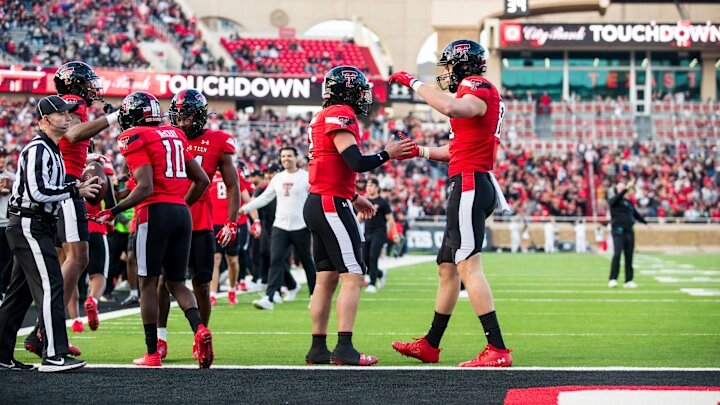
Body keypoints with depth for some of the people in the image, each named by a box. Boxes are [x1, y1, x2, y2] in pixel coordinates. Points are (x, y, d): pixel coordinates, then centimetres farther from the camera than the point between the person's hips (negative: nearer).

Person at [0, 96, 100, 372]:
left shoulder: (51, 150, 19)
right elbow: (38, 192, -22)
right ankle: (54, 355, -17)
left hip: (39, 227, 11)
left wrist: (78, 186, 8)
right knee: (50, 285, -14)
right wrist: (76, 190, -17)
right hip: (29, 226, -11)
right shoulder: (37, 149, -14)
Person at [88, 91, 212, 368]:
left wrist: (113, 212, -9)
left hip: (155, 211, -6)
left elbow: (145, 187, -15)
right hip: (181, 213, 6)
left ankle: (152, 353, 4)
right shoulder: (175, 135, 17)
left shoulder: (135, 138, -5)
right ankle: (199, 328, -14)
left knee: (148, 282, 3)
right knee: (176, 283, 12)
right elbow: (202, 180, 17)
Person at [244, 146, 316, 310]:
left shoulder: (307, 177, -4)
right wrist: (244, 208, 12)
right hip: (280, 227, 3)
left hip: (301, 227, -3)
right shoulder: (278, 178, 11)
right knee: (276, 260, -8)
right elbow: (264, 198, 18)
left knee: (307, 262, 7)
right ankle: (269, 298, -4)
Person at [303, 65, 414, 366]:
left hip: (317, 203, 10)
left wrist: (354, 198, 28)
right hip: (332, 205, -10)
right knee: (353, 277, -9)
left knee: (326, 278, 10)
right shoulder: (341, 116, -12)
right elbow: (357, 163, -20)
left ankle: (318, 348, 11)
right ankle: (344, 348, -14)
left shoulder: (323, 117, 18)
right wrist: (387, 154, -4)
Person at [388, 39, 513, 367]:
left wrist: (414, 83, -23)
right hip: (471, 184, 11)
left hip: (469, 183, -11)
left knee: (468, 267, -16)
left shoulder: (478, 88, -9)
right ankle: (429, 345, 27)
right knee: (447, 267, 17)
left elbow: (452, 108, -34)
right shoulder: (479, 94, 23)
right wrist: (420, 151, 34)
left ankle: (497, 350, -21)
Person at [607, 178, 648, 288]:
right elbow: (618, 196, -21)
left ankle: (628, 281, 9)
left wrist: (645, 222, 22)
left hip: (629, 231, 6)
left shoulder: (628, 202, 19)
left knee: (629, 256, 5)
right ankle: (613, 279, -15)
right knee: (617, 254, -16)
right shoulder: (613, 201, 0)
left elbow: (636, 214, 27)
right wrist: (627, 188, -33)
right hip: (618, 231, -6)